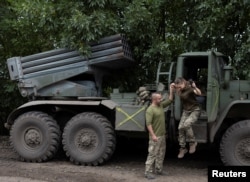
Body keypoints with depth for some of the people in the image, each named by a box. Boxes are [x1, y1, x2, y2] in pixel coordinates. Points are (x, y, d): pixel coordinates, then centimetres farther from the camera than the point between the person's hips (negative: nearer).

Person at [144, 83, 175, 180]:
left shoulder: (161, 105, 11)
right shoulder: (150, 110, -16)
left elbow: (170, 100, 21)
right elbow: (148, 124, -22)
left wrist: (171, 89, 12)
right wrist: (153, 135, -27)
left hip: (162, 135, 9)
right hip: (155, 136, -9)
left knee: (161, 154, 16)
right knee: (152, 154, -6)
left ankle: (158, 169, 27)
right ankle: (148, 172, -1)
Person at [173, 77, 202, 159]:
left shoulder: (189, 88, -22)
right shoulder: (180, 90, -2)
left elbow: (199, 93, -37)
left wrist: (195, 87, -57)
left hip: (195, 110, -7)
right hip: (186, 110, 7)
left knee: (186, 124, -28)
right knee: (180, 128, -4)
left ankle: (193, 143, -7)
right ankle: (183, 148, 9)